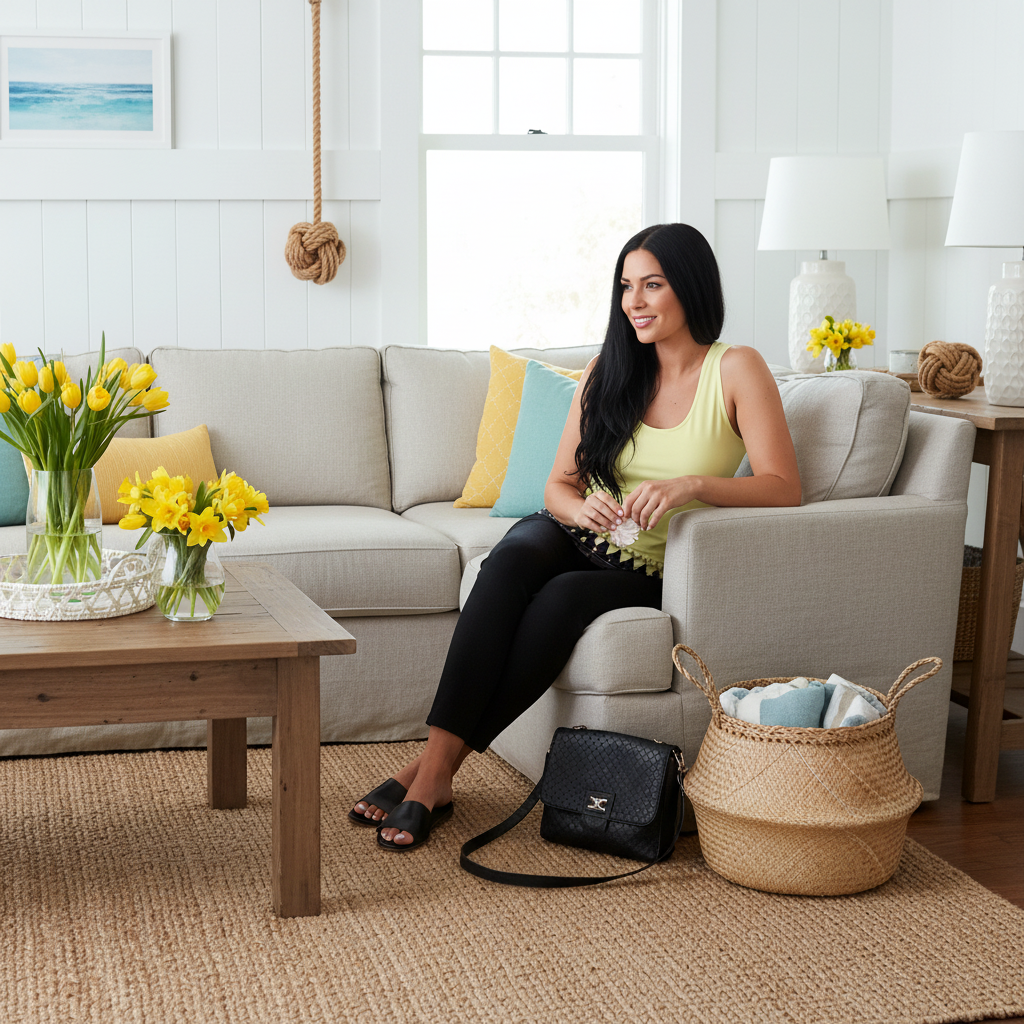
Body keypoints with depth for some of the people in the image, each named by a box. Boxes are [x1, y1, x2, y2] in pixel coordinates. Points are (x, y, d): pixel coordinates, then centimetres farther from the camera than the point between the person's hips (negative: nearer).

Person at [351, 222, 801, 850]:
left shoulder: (736, 370, -5)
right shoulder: (609, 370, 6)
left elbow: (784, 487, -15)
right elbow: (558, 484, 5)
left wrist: (693, 484, -32)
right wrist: (582, 506, -20)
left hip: (647, 572, -3)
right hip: (576, 540, 3)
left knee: (564, 597, -35)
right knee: (513, 557, -32)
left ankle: (438, 769, -30)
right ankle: (433, 766, -38)